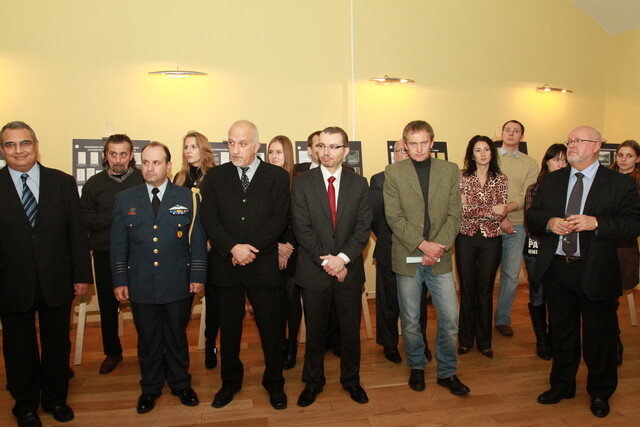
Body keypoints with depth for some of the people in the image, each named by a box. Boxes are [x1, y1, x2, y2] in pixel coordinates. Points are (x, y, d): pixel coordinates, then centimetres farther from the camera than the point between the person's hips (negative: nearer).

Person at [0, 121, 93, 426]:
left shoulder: (63, 183, 0)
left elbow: (77, 232, 0)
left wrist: (82, 275, -2)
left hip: (57, 283, 1)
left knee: (57, 343, 15)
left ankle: (56, 398, 37)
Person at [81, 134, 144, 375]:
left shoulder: (144, 180, -1)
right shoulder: (94, 184, 6)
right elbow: (85, 220, -1)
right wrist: (114, 215, -14)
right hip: (106, 255, 3)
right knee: (108, 306, 13)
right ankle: (112, 352, 32)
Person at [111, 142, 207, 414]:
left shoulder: (187, 198, 0)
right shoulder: (125, 199, 4)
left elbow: (198, 240, 0)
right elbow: (118, 244, 5)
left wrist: (197, 276, -4)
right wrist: (119, 280, 1)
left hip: (178, 285, -1)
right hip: (141, 286, 1)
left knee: (177, 336, 14)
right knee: (147, 339, 14)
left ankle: (180, 384, 33)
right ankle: (150, 388, 33)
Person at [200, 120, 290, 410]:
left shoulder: (277, 176, 1)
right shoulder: (214, 177, 6)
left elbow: (279, 218, -7)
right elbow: (209, 219, -3)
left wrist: (251, 248, -15)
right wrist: (233, 248, -16)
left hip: (263, 264, -1)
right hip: (225, 265, 2)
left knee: (271, 327, 8)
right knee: (229, 327, 15)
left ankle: (274, 383, 29)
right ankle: (230, 381, 35)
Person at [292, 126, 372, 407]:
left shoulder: (359, 184, 3)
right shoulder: (302, 183, -2)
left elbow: (363, 228, -2)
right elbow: (302, 229, -7)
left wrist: (343, 258, -14)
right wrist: (325, 261, -13)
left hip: (349, 270, 1)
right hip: (314, 271, -1)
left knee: (351, 330, 13)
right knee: (315, 331, 13)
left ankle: (351, 380, 35)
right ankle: (313, 382, 32)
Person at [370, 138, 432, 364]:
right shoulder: (379, 180, -2)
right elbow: (373, 215, -3)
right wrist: (386, 238, -2)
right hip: (390, 252, -1)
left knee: (418, 301, 14)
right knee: (389, 302, 12)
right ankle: (389, 344, 31)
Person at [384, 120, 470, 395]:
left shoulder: (450, 170, 5)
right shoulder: (393, 173, -1)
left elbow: (454, 215, 1)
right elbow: (393, 217, -8)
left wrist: (439, 247, -13)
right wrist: (423, 244, -15)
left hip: (440, 258, 2)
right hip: (407, 257, -1)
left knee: (450, 318, 5)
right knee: (410, 320, 11)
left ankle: (447, 372, 26)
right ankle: (416, 368, 33)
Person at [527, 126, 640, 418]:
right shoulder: (551, 180, 9)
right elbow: (532, 214, 9)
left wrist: (596, 223, -23)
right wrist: (549, 222, -12)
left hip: (595, 273, -3)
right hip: (556, 268, 3)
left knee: (599, 336, 11)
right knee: (561, 331, 17)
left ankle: (600, 393, 33)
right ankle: (562, 385, 36)